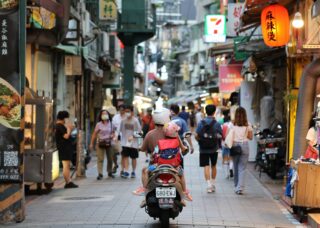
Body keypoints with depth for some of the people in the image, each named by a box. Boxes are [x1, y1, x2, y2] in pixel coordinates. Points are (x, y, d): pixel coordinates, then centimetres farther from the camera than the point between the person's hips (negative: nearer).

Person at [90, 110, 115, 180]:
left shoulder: (111, 124, 8)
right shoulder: (99, 124, -1)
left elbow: (113, 132, 19)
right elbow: (94, 134, 0)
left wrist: (113, 135, -6)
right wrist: (91, 143, -4)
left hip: (109, 143, 3)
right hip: (100, 143, -3)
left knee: (110, 159, 8)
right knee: (100, 159, -8)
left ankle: (110, 172, 24)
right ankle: (100, 174, -8)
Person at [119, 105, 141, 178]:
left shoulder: (135, 121, -7)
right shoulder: (123, 120, 1)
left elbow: (139, 130, -6)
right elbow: (121, 130, 11)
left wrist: (132, 136, -18)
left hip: (133, 142, -2)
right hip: (125, 142, 2)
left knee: (133, 158, 8)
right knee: (125, 156, -7)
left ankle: (133, 172, 21)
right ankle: (126, 172, -8)